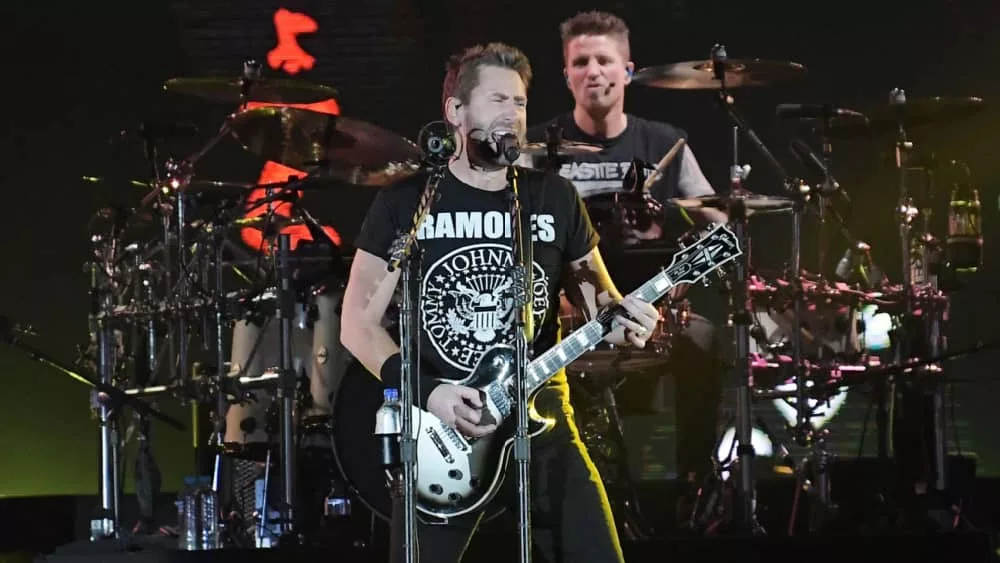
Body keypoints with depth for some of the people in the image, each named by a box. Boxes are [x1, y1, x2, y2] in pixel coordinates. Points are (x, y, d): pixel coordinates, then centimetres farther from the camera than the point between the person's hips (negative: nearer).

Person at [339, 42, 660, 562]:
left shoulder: (556, 198, 7)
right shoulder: (405, 202, 0)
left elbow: (598, 298, 13)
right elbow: (358, 322, 0)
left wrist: (623, 319, -11)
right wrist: (424, 392, -14)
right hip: (437, 425, -2)